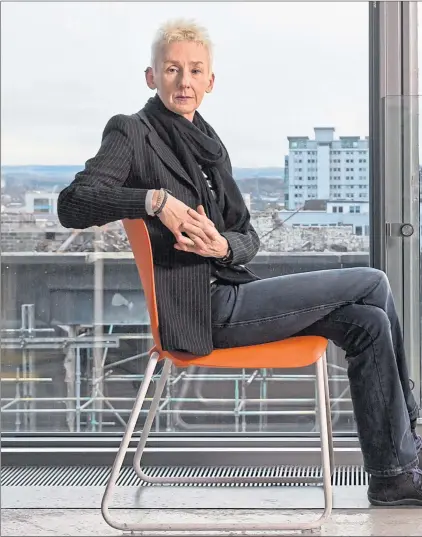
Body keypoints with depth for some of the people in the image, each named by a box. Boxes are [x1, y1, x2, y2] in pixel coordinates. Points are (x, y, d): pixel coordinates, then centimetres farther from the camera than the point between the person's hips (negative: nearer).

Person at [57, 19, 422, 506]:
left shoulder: (206, 143, 18)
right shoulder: (132, 133, -5)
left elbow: (247, 236, 14)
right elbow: (72, 205, -19)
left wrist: (225, 246, -10)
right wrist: (154, 199, -28)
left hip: (230, 292, 8)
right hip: (201, 311, -8)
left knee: (367, 323, -6)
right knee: (373, 284, -7)